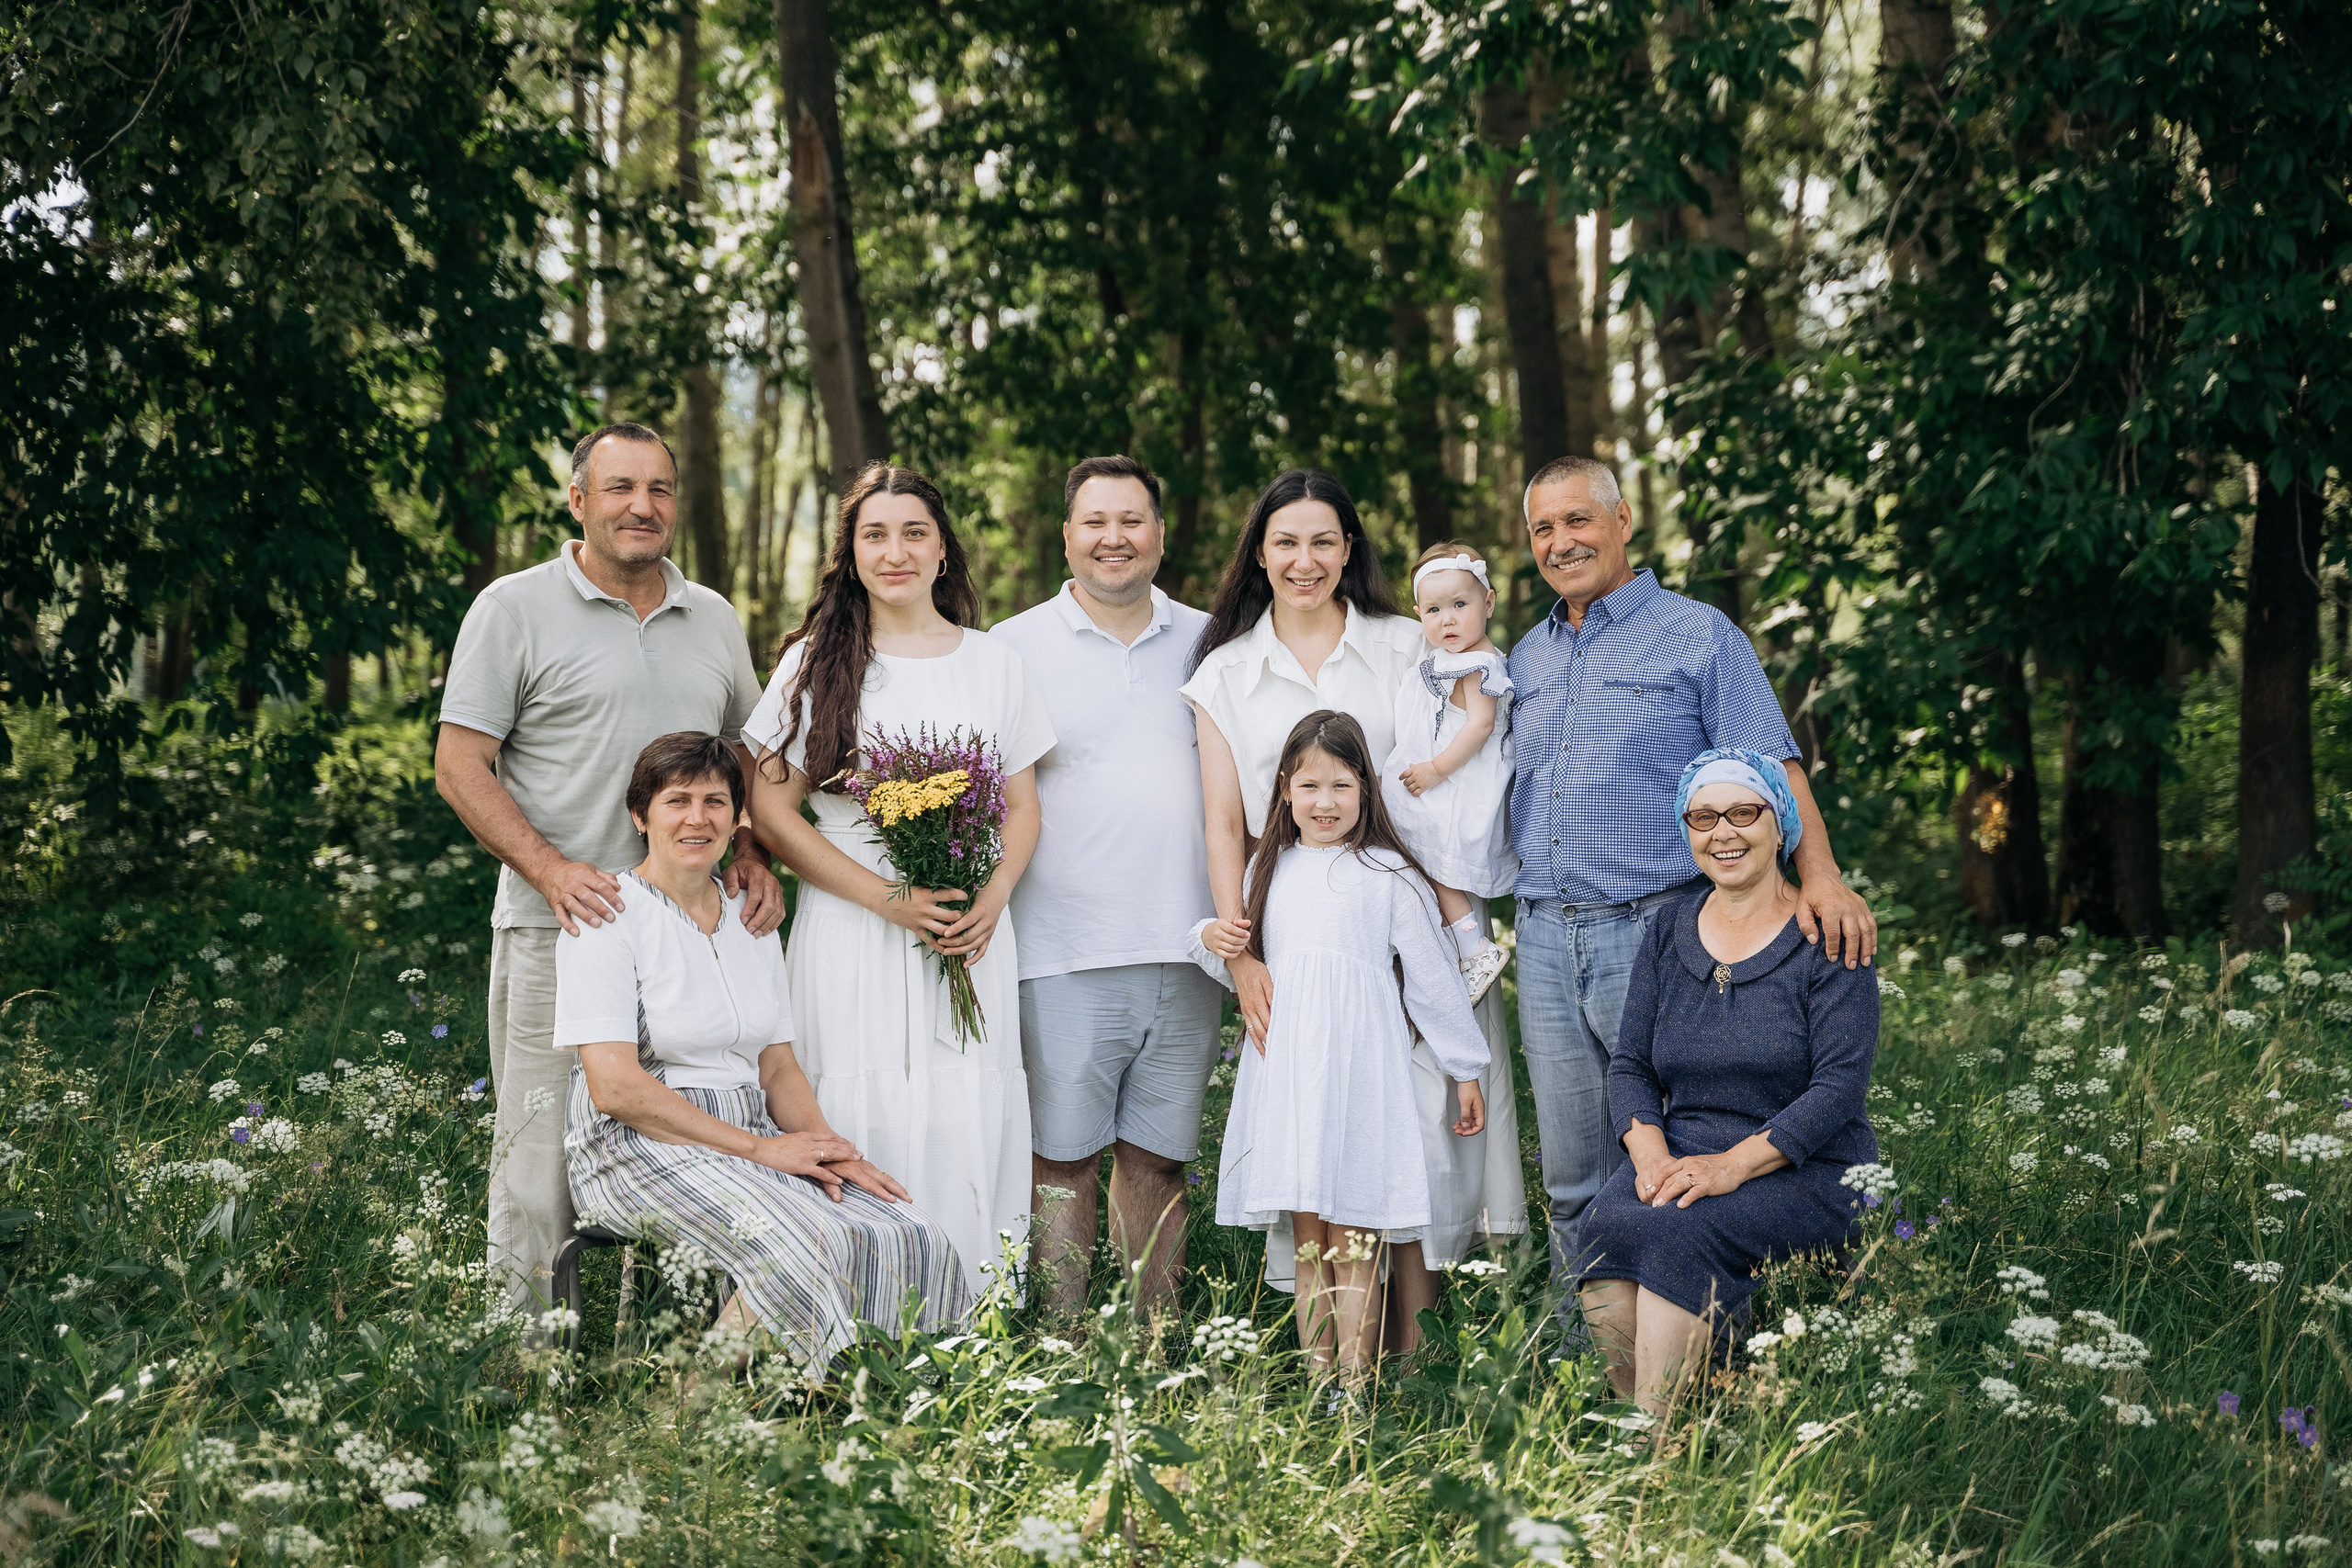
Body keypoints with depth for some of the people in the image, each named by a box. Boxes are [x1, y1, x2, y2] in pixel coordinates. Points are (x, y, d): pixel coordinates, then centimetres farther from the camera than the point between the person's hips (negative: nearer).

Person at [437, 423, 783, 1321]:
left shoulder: (712, 618, 15)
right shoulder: (515, 608, 0)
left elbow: (748, 757, 24)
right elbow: (460, 766, -4)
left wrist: (753, 858, 5)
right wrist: (551, 869, -16)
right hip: (560, 931, -5)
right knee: (545, 1159, -4)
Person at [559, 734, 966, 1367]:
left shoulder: (752, 920, 16)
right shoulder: (607, 917, -5)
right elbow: (615, 1087, -14)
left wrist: (824, 1147, -4)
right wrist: (759, 1148, -15)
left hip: (752, 1139, 7)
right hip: (639, 1147, -6)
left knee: (913, 1241, -18)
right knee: (803, 1246, -32)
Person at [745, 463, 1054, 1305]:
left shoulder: (994, 663, 11)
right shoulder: (814, 663, 3)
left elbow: (1023, 806, 13)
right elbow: (770, 809, -1)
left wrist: (990, 902, -7)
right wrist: (889, 898, -10)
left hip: (971, 935, 2)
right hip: (850, 935, -2)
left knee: (970, 1125, -2)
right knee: (863, 1129, -5)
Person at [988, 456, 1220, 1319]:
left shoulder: (1206, 645, 12)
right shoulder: (1013, 648, 4)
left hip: (1184, 950, 3)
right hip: (1066, 952, -3)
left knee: (1158, 1156, 9)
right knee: (1063, 1155, -1)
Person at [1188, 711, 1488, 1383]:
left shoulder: (1387, 875, 1)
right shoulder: (1268, 870, 14)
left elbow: (1433, 979, 5)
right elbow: (1242, 968, 25)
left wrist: (1466, 1070, 7)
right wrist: (1212, 940, 3)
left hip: (1358, 1070, -4)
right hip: (1286, 1070, 4)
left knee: (1355, 1238, -7)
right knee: (1307, 1237, 2)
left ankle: (1356, 1379, -7)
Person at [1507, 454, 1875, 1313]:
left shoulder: (1698, 635, -1)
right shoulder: (1526, 657, 17)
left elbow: (1773, 768, -9)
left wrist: (1820, 876, -24)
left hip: (1654, 929, -5)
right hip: (1545, 941, 5)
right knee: (1570, 1176, 9)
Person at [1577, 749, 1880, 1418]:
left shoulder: (1826, 938, -2)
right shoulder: (1670, 931, 13)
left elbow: (1839, 1086, -11)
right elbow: (1629, 1064, 9)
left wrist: (1733, 1165, -23)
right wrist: (1651, 1153, -12)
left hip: (1802, 1169, -4)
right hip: (1678, 1153, 4)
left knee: (1674, 1233, -33)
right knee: (1604, 1236, -29)